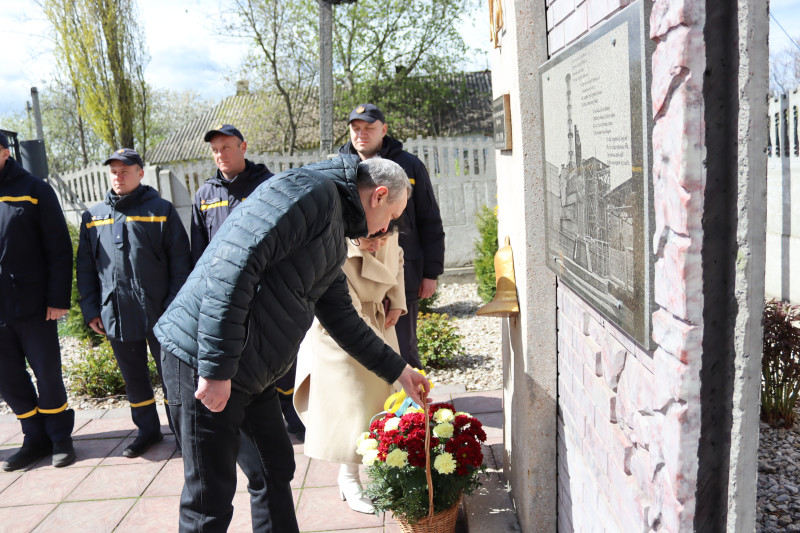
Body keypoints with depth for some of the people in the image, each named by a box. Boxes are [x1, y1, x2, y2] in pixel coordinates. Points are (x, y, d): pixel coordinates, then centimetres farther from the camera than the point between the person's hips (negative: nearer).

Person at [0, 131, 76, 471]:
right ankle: (35, 439, 25)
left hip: (33, 306, -4)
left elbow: (59, 249, -6)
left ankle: (60, 438, 22)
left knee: (47, 375, 5)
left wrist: (58, 299, -11)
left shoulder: (34, 191, -3)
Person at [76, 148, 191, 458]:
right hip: (115, 315, 4)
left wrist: (175, 303, -11)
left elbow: (180, 261, -5)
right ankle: (147, 429, 30)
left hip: (159, 314, -4)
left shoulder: (161, 210, -1)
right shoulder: (93, 217, 11)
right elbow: (85, 268, 13)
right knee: (133, 377, 15)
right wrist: (91, 310, 7)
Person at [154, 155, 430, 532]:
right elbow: (231, 265, -26)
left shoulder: (335, 235, 18)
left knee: (276, 469, 19)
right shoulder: (312, 191, -15)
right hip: (205, 360, -10)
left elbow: (341, 318, 26)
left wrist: (396, 370, 28)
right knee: (210, 499, 2)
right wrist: (216, 368, -25)